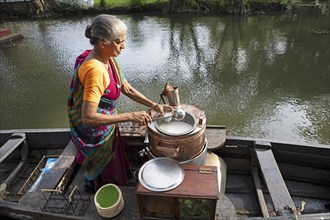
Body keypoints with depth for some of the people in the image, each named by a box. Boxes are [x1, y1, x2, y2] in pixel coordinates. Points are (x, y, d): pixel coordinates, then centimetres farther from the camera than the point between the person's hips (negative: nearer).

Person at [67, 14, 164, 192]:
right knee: (105, 177, 20)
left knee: (114, 167, 30)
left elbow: (128, 90, 3)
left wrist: (154, 106, -5)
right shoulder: (95, 70, -34)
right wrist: (131, 116, -35)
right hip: (95, 135, -8)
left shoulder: (109, 61, -5)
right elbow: (88, 118, -37)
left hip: (107, 129, 8)